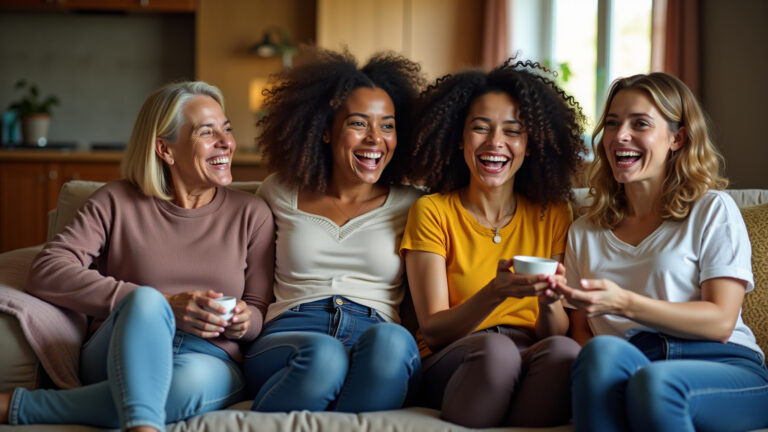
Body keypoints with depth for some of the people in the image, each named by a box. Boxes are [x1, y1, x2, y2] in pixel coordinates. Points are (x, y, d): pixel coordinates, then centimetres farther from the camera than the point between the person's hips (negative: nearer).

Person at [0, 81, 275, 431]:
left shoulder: (251, 214, 12)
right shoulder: (117, 202, 7)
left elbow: (261, 313, 15)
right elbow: (45, 273, -8)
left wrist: (243, 321, -13)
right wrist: (163, 307, -16)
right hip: (123, 354, -1)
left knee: (193, 379, -39)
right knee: (146, 301, -37)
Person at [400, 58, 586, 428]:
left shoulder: (553, 215, 9)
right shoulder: (432, 212, 3)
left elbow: (556, 333, 5)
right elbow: (432, 331, -5)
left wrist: (549, 300, -19)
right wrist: (496, 293, -24)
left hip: (533, 365, 2)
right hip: (451, 366, -2)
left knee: (564, 351, -33)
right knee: (496, 349, -37)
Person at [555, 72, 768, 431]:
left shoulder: (712, 211, 10)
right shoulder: (584, 233, 23)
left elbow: (720, 322, -2)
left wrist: (624, 304, -14)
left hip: (723, 367, -3)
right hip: (622, 370, 3)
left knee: (655, 381, -39)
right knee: (602, 350, -35)